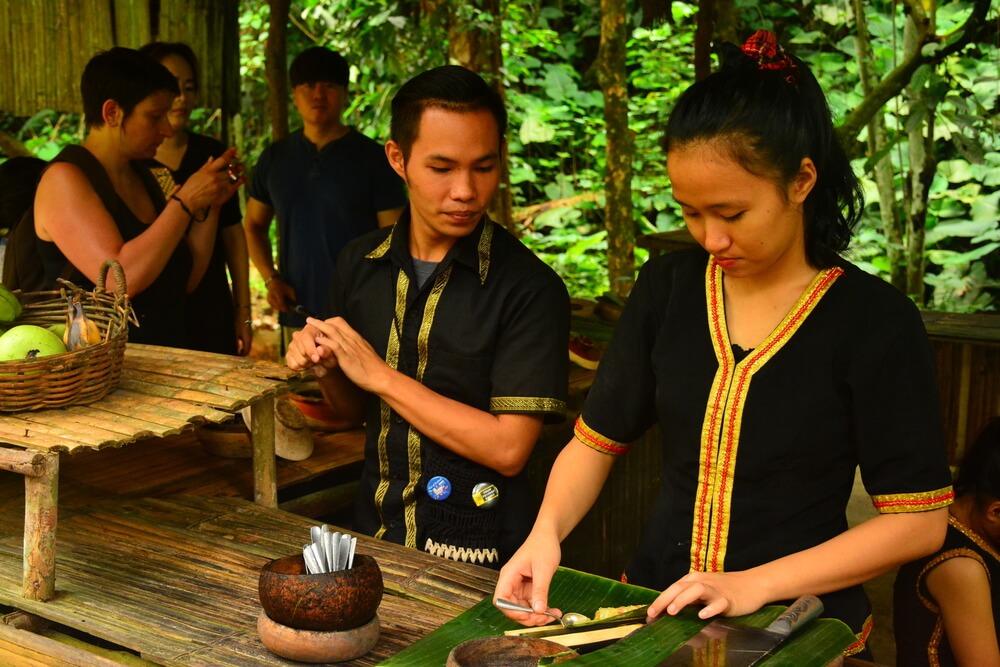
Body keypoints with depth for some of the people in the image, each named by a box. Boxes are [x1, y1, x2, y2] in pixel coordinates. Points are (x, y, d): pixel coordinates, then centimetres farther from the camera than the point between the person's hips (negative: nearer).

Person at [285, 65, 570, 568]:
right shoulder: (359, 265, 5)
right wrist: (325, 369, -6)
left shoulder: (529, 287, -12)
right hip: (375, 532, 4)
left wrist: (380, 375, -13)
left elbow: (508, 448, -16)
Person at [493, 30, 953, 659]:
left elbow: (918, 521, -6)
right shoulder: (667, 288, 3)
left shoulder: (876, 320, -7)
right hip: (656, 604, 2)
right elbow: (597, 440, 10)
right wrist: (545, 533, -8)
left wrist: (756, 584, -13)